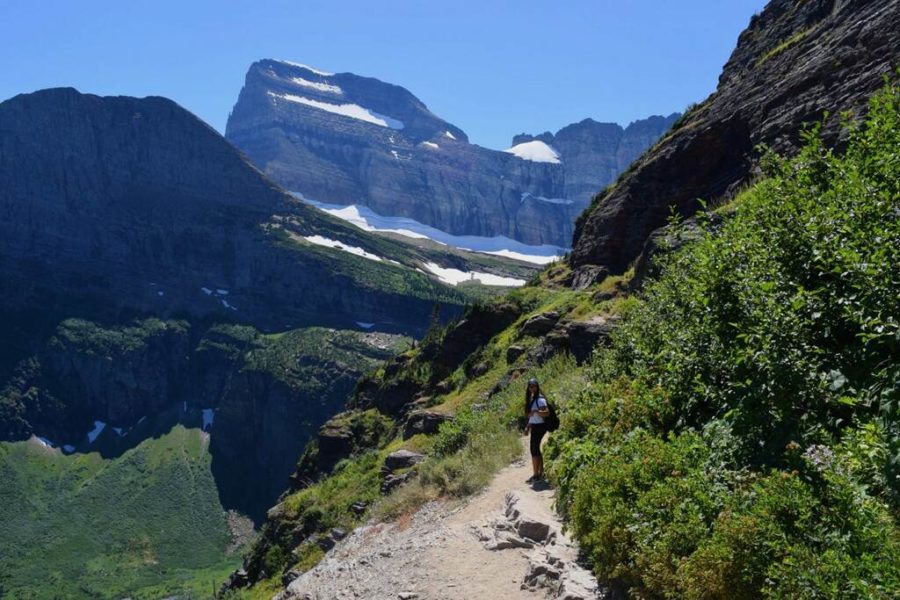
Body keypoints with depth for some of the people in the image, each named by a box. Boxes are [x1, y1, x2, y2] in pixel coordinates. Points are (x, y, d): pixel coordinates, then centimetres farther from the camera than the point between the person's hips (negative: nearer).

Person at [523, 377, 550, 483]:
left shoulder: (540, 399, -15)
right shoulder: (531, 398, 12)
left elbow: (547, 413, -25)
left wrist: (536, 411, -37)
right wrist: (527, 427, 20)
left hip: (539, 427, -9)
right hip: (534, 426, 9)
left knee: (534, 450, -9)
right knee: (536, 450, 14)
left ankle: (536, 475, -4)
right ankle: (541, 473, 23)